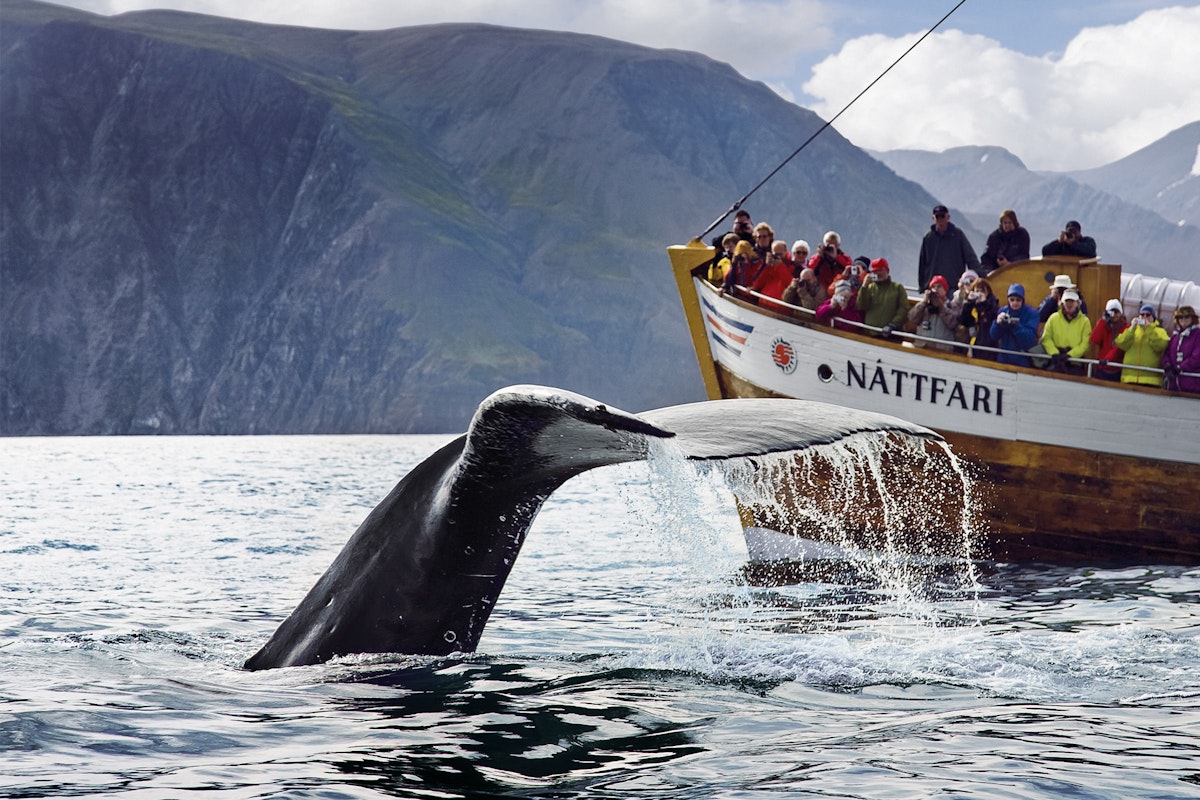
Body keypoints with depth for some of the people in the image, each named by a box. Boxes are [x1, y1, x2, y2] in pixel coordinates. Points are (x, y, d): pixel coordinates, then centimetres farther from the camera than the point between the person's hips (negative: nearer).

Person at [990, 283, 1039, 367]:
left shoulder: (1032, 313, -8)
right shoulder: (1003, 311, 3)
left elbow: (1031, 338, -18)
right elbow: (994, 336, 0)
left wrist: (1016, 326, -30)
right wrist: (997, 323, -19)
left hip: (1023, 361, -3)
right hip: (1003, 359, 3)